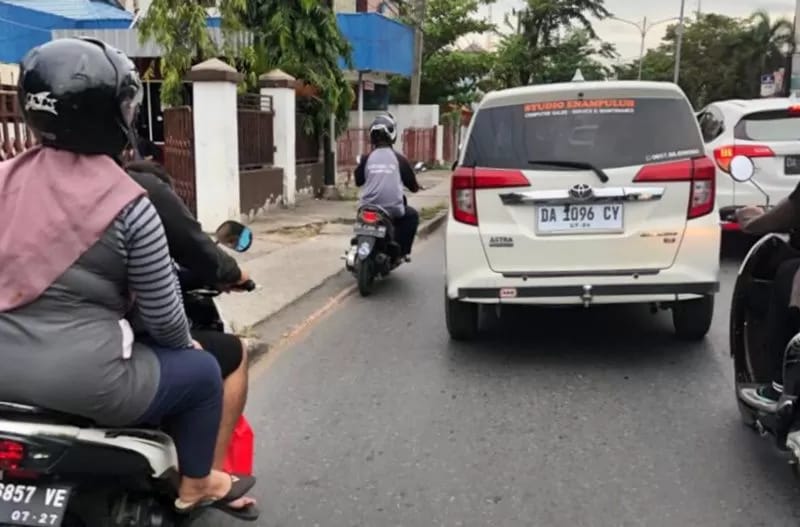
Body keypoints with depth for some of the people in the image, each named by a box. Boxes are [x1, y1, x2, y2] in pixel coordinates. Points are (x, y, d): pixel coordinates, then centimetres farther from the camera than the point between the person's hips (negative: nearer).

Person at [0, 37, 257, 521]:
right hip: (81, 381, -7)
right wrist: (185, 343, 13)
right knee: (202, 371, 18)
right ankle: (196, 483, 36)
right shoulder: (129, 204, -15)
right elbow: (163, 316, -9)